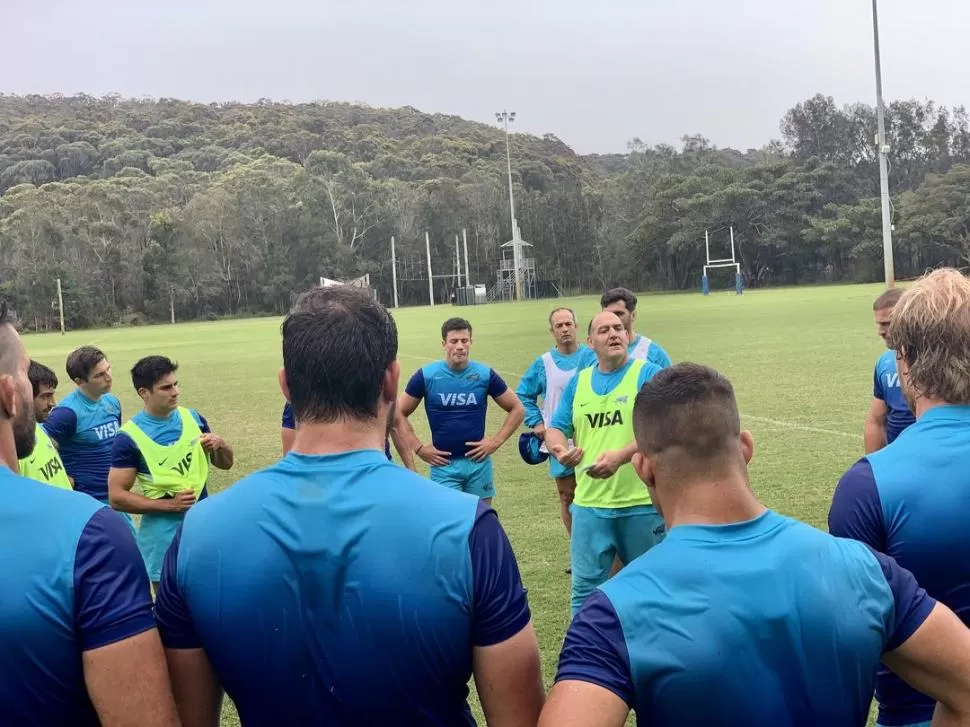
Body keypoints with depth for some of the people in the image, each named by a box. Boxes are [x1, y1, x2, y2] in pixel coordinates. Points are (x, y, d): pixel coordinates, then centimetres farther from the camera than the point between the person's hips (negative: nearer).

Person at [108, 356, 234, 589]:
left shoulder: (193, 418, 2)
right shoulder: (130, 437, -12)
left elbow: (226, 464, 12)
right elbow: (117, 497, -13)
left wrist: (219, 444, -10)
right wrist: (169, 504, -20)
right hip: (163, 532, -4)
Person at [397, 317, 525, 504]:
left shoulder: (485, 374, -2)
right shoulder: (426, 376, -6)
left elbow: (517, 409, 7)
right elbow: (400, 413, 3)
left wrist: (496, 441, -3)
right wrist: (419, 448, -5)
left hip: (478, 462, 2)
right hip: (444, 464, -2)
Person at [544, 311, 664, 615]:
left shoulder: (649, 374, -4)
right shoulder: (578, 381, 10)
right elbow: (556, 428, 13)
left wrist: (622, 456, -30)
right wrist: (560, 449, -11)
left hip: (642, 503, -3)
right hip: (589, 504, 3)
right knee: (585, 588, 5)